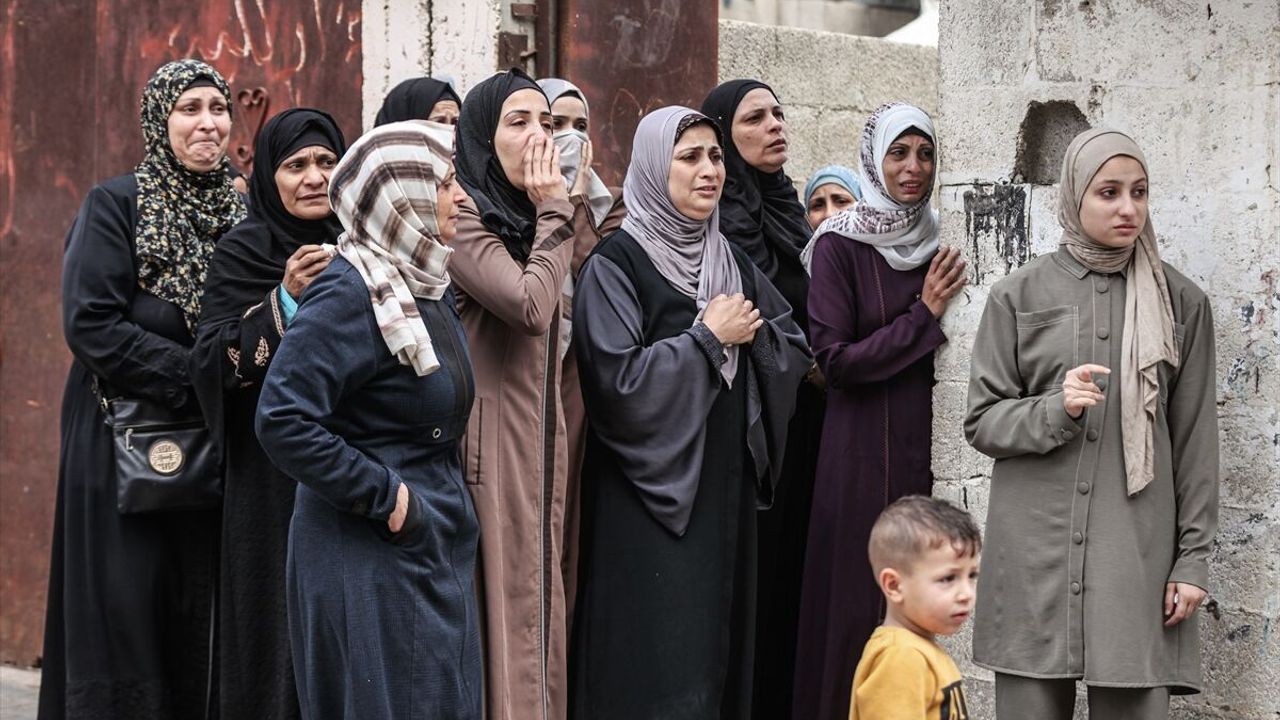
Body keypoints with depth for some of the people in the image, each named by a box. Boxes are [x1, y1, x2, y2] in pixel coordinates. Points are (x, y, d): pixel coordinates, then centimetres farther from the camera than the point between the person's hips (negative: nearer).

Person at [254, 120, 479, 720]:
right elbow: (282, 422, -24)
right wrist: (384, 495, -19)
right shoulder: (349, 294, -17)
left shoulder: (428, 286, 8)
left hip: (437, 553, 8)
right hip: (370, 562, -8)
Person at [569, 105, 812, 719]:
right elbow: (617, 381, -19)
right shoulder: (616, 264, -9)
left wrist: (753, 333, -7)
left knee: (721, 640, 9)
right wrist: (709, 336, -13)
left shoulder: (732, 262, 12)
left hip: (726, 487, 7)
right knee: (659, 662, -6)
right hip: (651, 492, -6)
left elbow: (795, 349, 14)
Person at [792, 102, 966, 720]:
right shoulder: (840, 246, -5)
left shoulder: (940, 243, 8)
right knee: (860, 607, -1)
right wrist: (925, 315, -13)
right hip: (864, 454, -4)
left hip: (929, 449, 4)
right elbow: (836, 361, -12)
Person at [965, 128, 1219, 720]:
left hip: (1138, 552, 0)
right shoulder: (1018, 296, 5)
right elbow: (982, 422, 5)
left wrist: (1194, 557, 3)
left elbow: (1195, 439, 8)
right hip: (1034, 551, 0)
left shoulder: (1180, 302, 7)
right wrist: (1054, 409, -14)